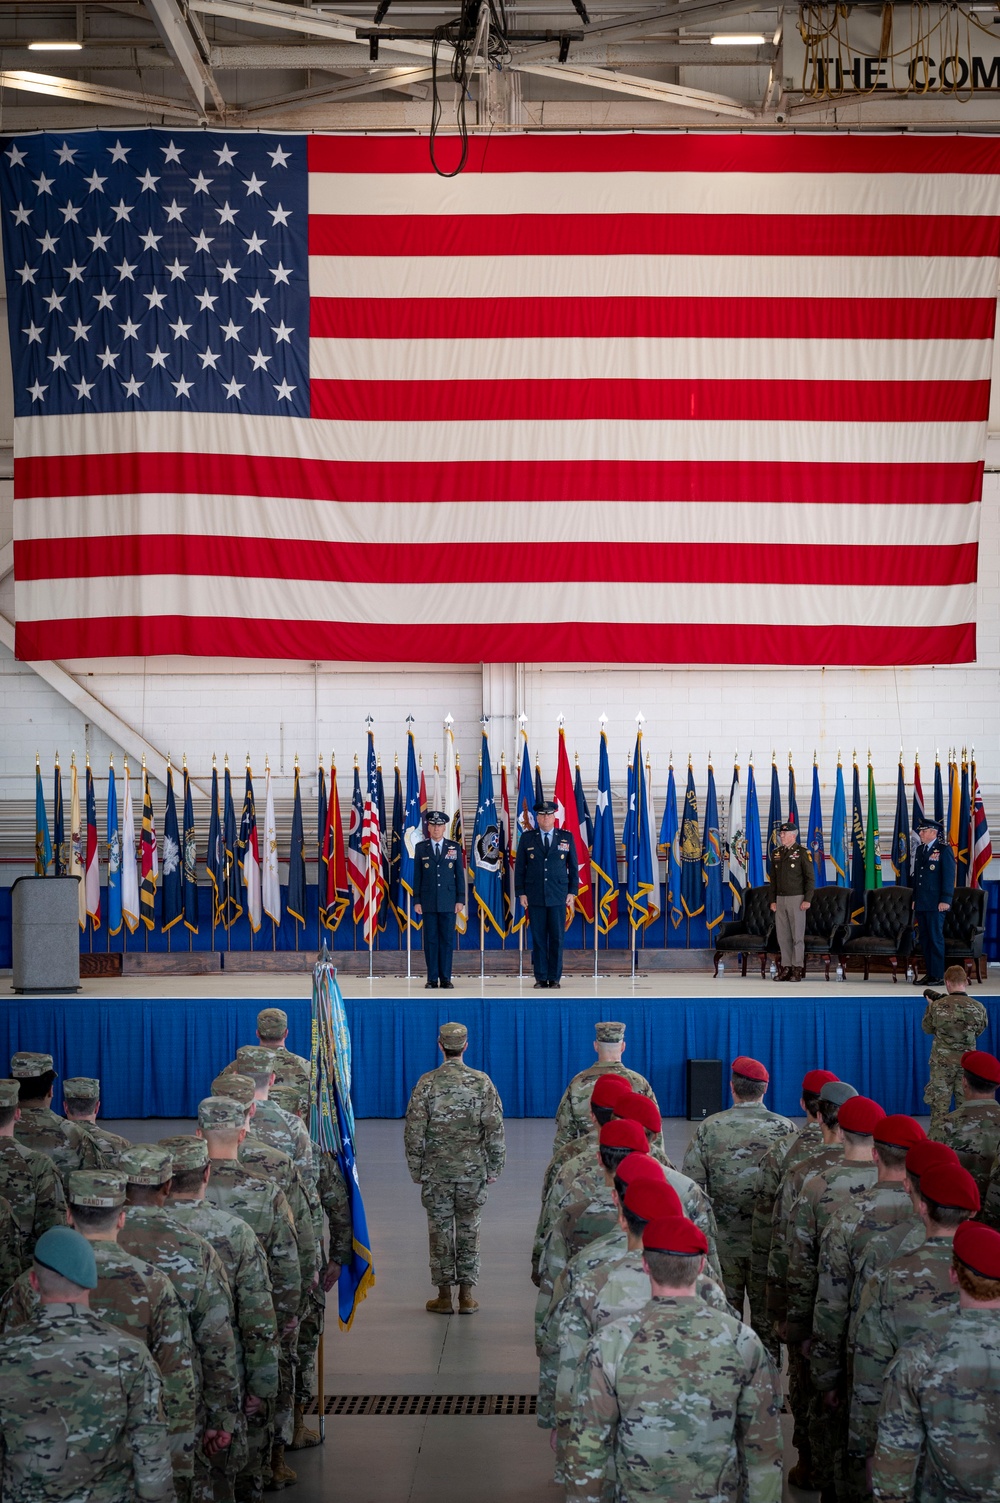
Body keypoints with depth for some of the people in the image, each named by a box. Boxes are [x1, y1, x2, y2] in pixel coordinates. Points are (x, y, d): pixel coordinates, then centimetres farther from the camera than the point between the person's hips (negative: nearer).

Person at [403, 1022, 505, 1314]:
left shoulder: (427, 1083, -6)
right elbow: (495, 1130, -4)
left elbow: (414, 1131, -5)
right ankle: (467, 1296, 11)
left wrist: (416, 1170, 4)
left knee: (440, 1231, 7)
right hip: (473, 1170, 1)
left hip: (436, 1171, -1)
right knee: (469, 1230, 9)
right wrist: (494, 1167, 5)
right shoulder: (482, 1082, -5)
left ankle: (444, 1296, 10)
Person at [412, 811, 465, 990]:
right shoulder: (421, 848, 6)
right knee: (430, 940, 1)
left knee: (447, 940, 1)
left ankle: (446, 979, 5)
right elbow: (417, 876, 5)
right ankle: (432, 979, 5)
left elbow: (460, 874, 6)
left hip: (448, 902, 0)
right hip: (428, 901, 0)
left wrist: (461, 900, -1)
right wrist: (416, 901, -1)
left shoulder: (454, 847, 7)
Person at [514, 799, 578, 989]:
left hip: (558, 896, 0)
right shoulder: (527, 838, 6)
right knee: (538, 938, 0)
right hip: (535, 896, 0)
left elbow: (573, 867, 9)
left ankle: (555, 978, 6)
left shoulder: (566, 838, 7)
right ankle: (540, 978, 6)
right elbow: (519, 868, 6)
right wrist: (520, 893, -1)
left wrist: (572, 892, 2)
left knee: (557, 938, 0)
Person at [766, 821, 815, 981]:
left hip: (796, 898, -6)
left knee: (797, 935, -3)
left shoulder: (802, 852, -6)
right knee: (782, 935, 6)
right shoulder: (777, 854, 12)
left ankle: (797, 969, 0)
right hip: (780, 899, 6)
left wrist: (807, 899, -14)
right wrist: (772, 900, 9)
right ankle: (786, 967, 11)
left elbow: (810, 878, -8)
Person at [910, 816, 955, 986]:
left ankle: (938, 975, -1)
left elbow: (949, 876, -10)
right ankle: (929, 973, 14)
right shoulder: (920, 849, 15)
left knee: (936, 938, -5)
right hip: (921, 903, 7)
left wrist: (945, 900, -15)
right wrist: (914, 898, 17)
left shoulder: (944, 849, -6)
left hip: (935, 903, -7)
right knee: (924, 938, 9)